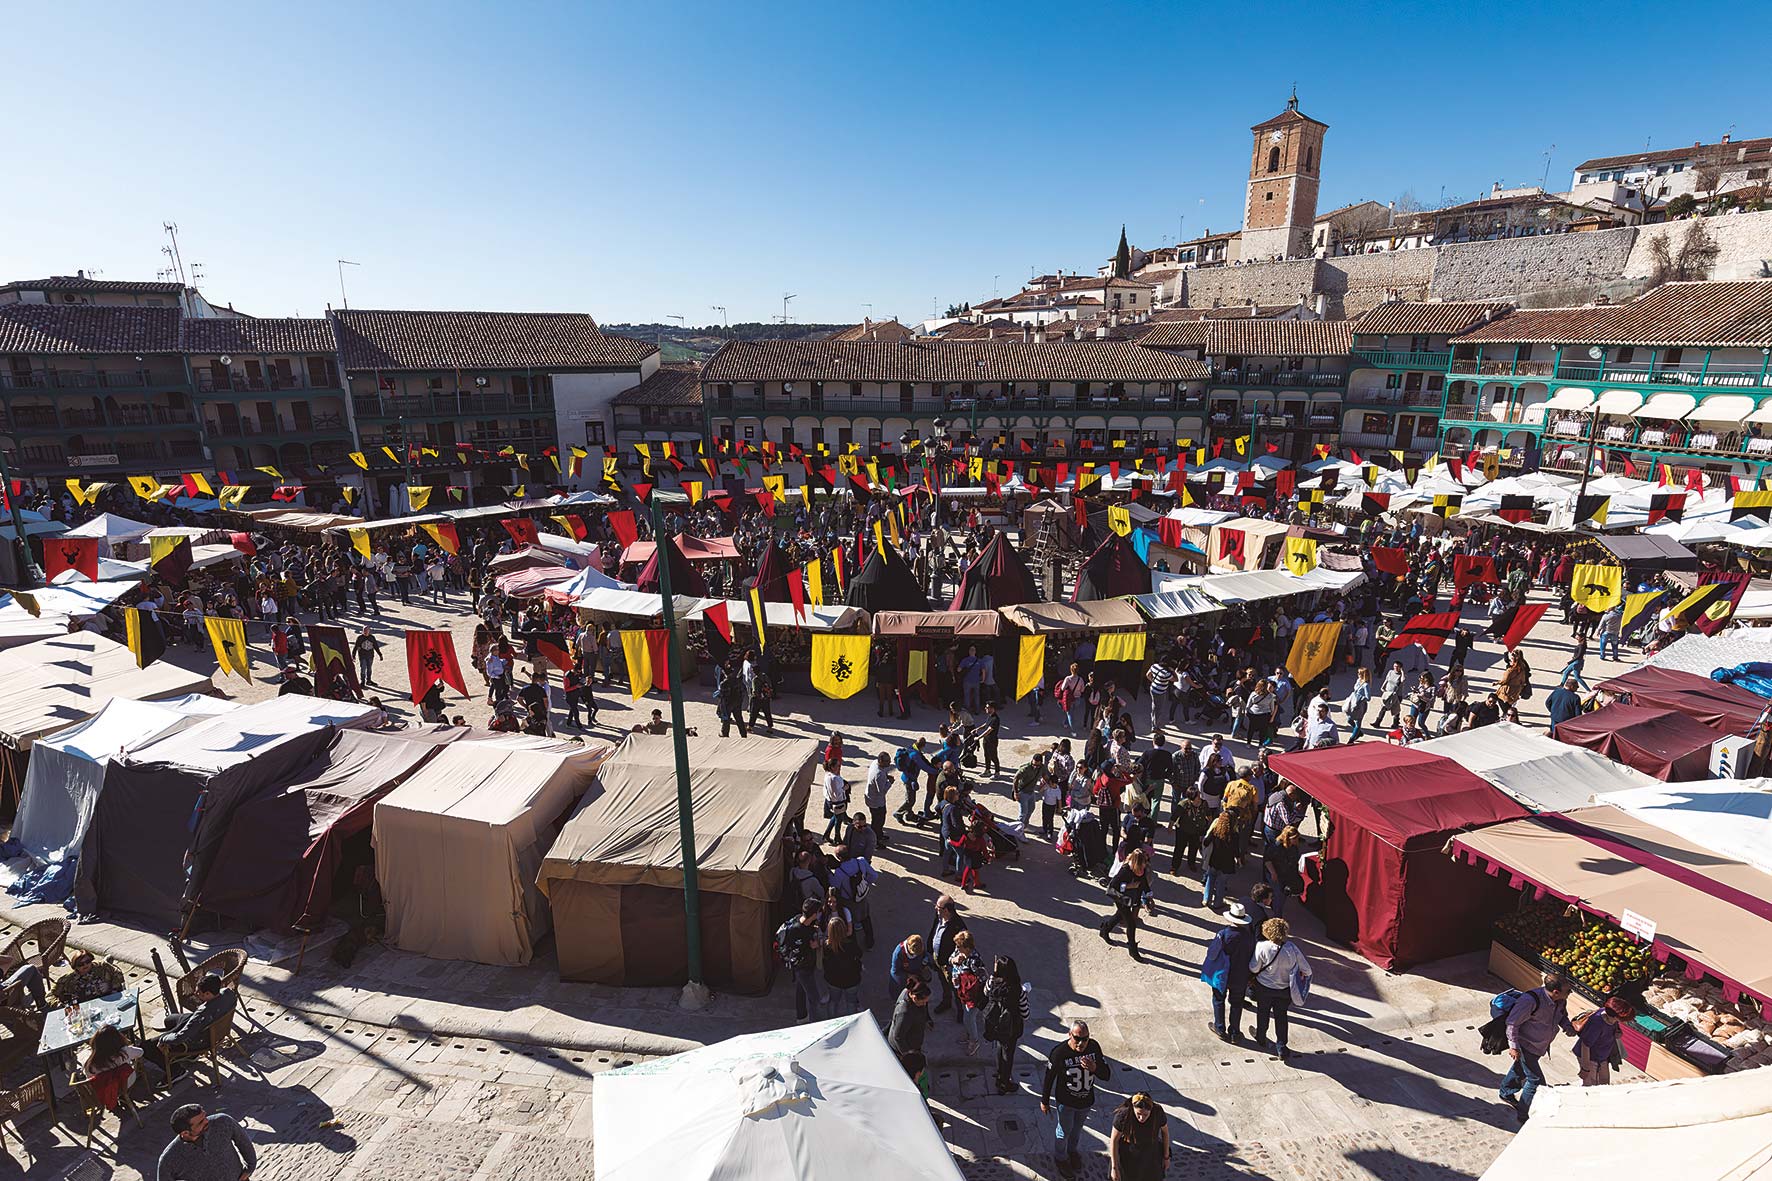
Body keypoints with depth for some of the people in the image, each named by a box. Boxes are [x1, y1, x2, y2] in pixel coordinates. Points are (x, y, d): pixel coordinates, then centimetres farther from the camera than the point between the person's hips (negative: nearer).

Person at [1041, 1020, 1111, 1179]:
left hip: (1087, 1099, 4)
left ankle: (1072, 1150, 57)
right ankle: (1060, 1157, 47)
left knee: (1078, 1127, 28)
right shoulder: (1059, 1052, -31)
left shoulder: (1094, 1047, -21)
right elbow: (1049, 1077, -17)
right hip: (1066, 1101, -4)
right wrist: (1044, 1101, -6)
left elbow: (1107, 1075, -13)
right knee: (1065, 1130, 18)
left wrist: (1094, 1068, -36)